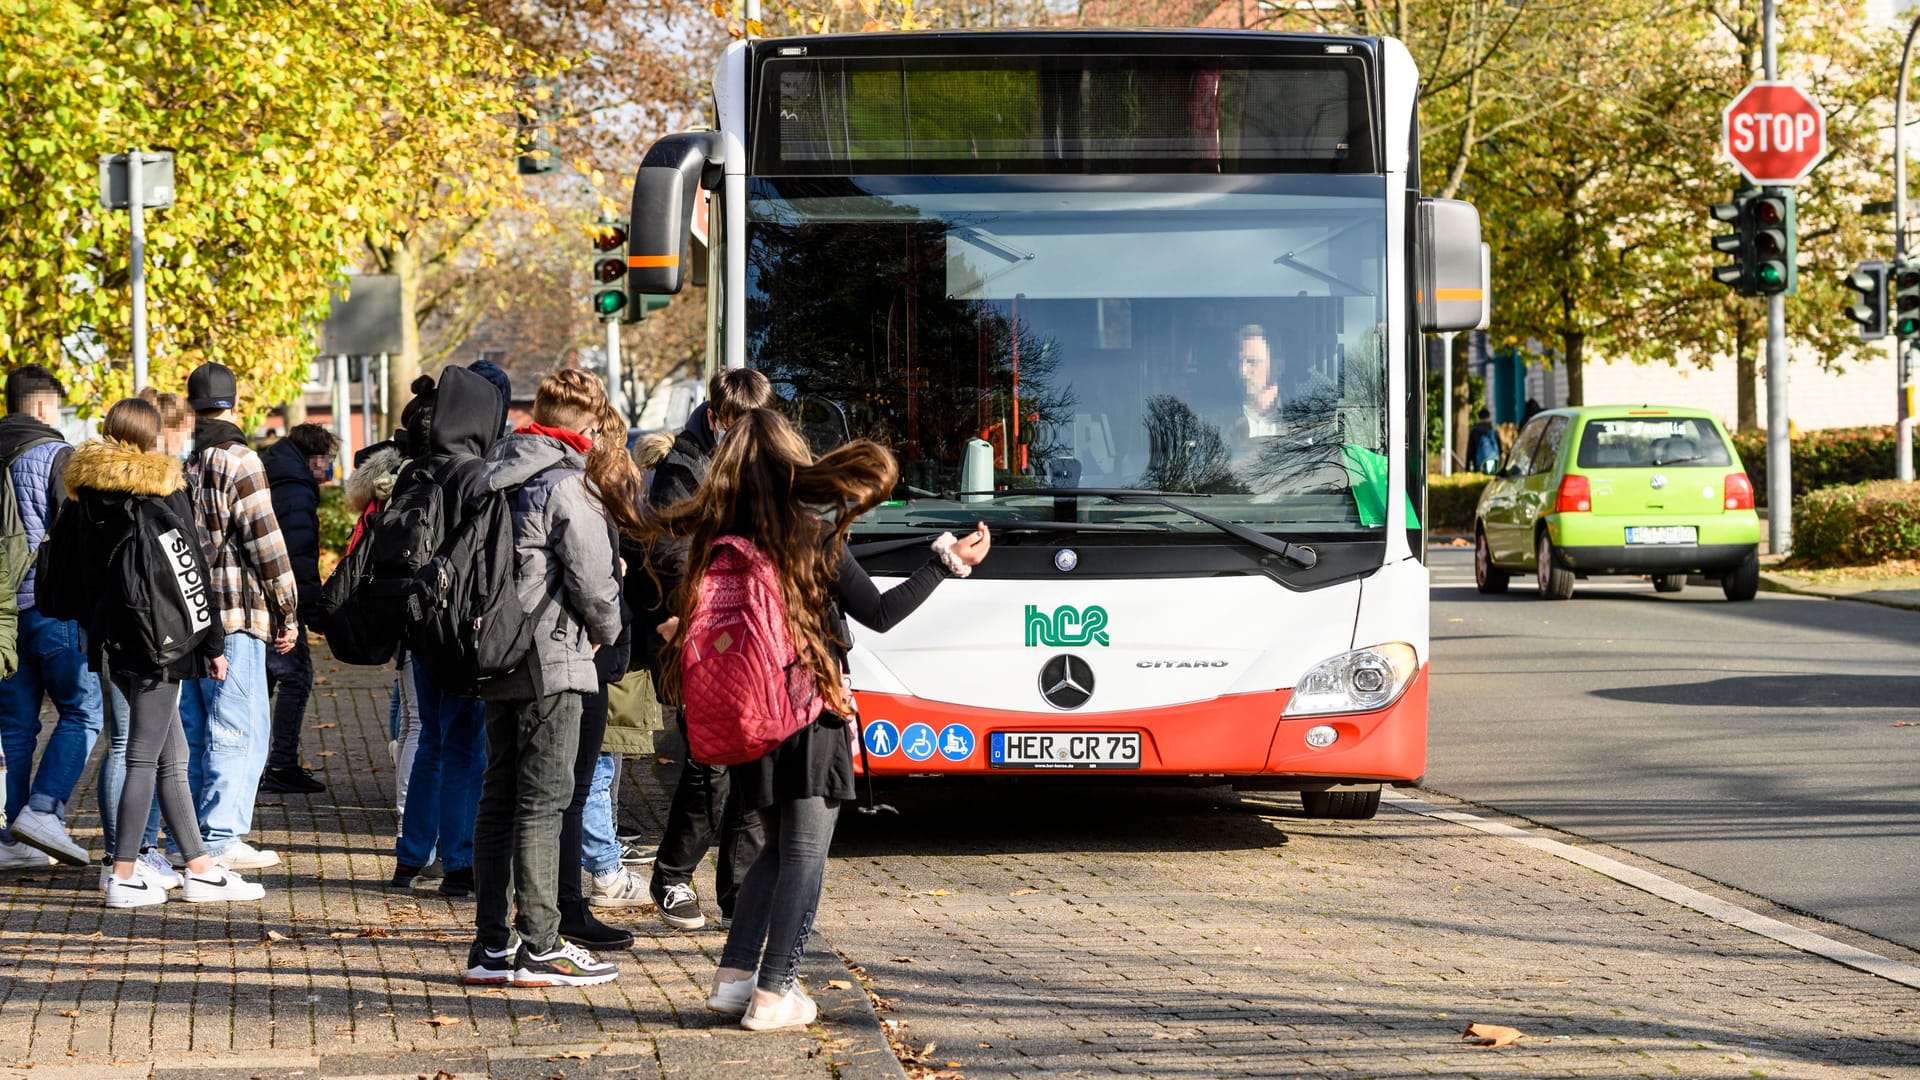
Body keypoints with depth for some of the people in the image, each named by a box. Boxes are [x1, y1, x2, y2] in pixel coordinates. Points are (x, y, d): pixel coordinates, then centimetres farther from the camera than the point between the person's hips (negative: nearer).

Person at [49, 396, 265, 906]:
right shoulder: (163, 491, -12)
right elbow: (189, 572, -12)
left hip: (113, 637, 7)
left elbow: (70, 573, 13)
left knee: (173, 754, 14)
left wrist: (93, 626, 20)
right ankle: (124, 877, -2)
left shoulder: (85, 495, 8)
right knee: (145, 758, -3)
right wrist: (213, 643, -6)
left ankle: (199, 868, 17)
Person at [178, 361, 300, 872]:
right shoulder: (237, 460, -9)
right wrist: (288, 612, -4)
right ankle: (221, 838, -5)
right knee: (239, 726, -2)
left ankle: (187, 838, 16)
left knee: (191, 727, 13)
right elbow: (265, 541, -11)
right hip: (234, 610, -7)